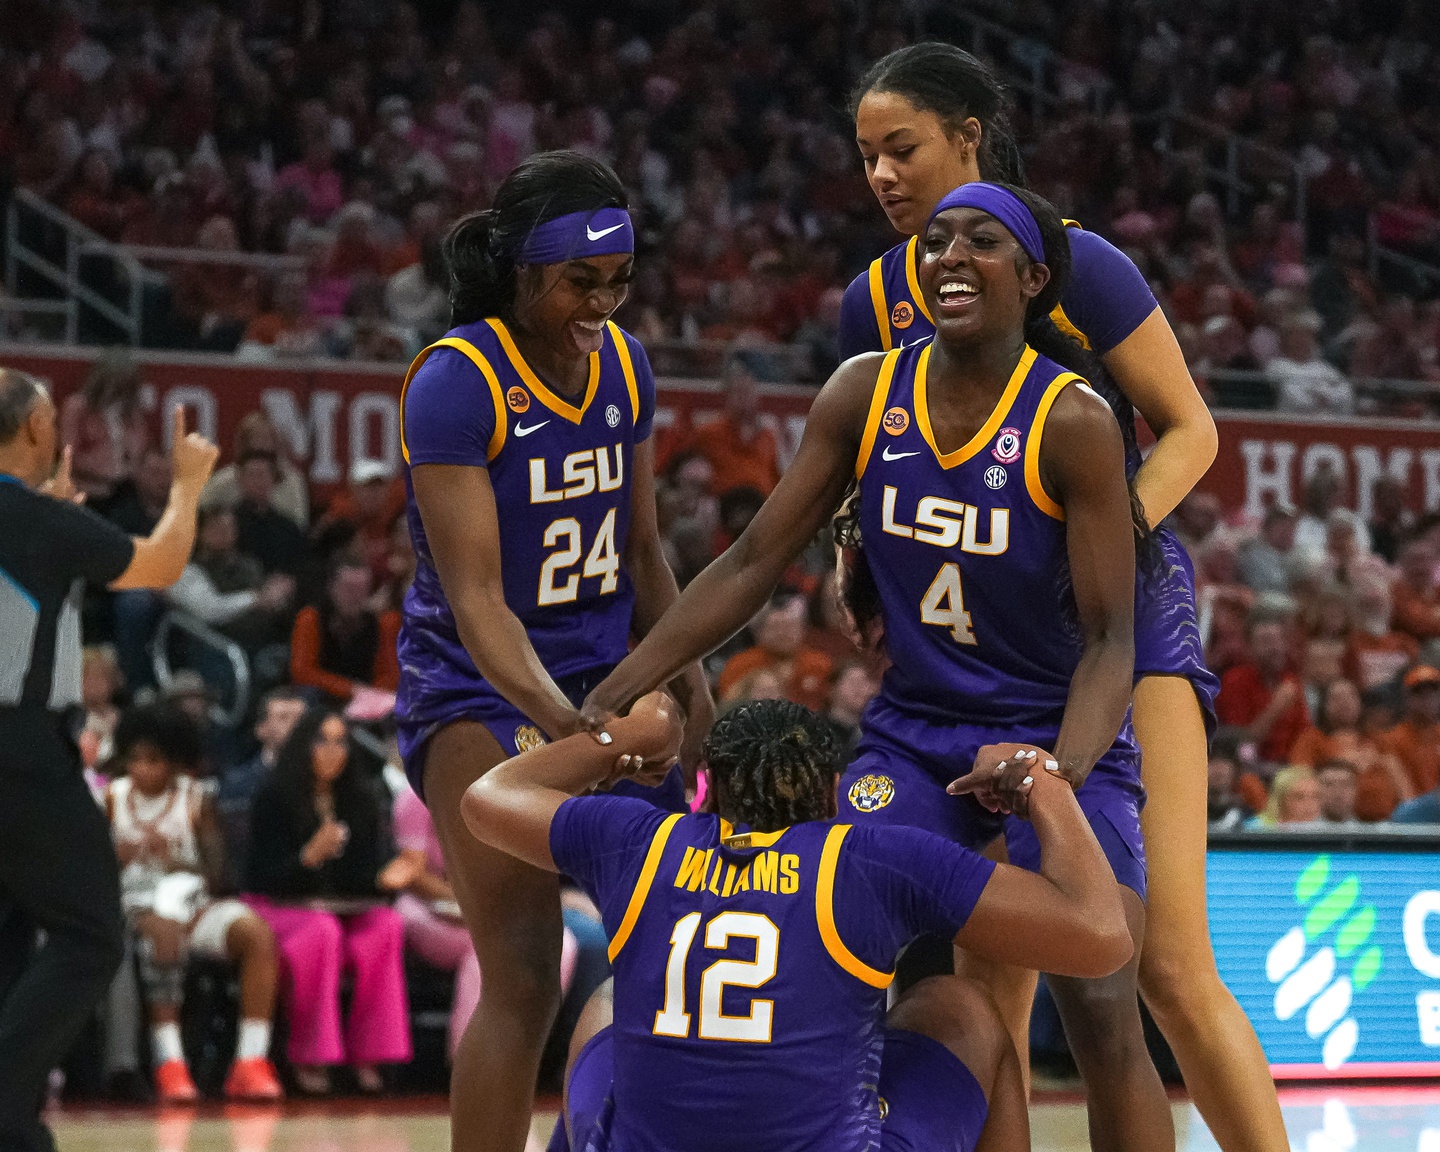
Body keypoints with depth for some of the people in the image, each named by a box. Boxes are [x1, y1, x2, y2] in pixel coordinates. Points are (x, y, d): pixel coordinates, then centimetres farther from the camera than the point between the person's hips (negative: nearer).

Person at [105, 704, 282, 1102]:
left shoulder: (195, 801, 5)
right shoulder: (112, 798, 5)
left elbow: (215, 874, -2)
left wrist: (175, 861, -20)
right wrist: (116, 857, -21)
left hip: (190, 902, 2)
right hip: (135, 905, -2)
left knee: (257, 932, -27)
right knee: (162, 934, -39)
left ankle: (251, 1062, -28)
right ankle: (169, 1064, -41)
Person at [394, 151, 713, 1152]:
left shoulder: (624, 365, 2)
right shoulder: (455, 383, -18)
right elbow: (475, 602, -24)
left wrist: (690, 693, 9)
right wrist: (564, 725, -37)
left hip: (606, 674, 7)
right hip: (480, 690, -6)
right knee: (524, 977, -16)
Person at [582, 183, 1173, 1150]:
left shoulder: (1072, 423, -16)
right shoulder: (866, 394, -5)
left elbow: (1110, 642, -17)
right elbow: (754, 564, 1)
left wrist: (1058, 773, -35)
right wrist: (615, 695, -4)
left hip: (1057, 735, -4)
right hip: (912, 734, 4)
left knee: (1103, 1014, -17)